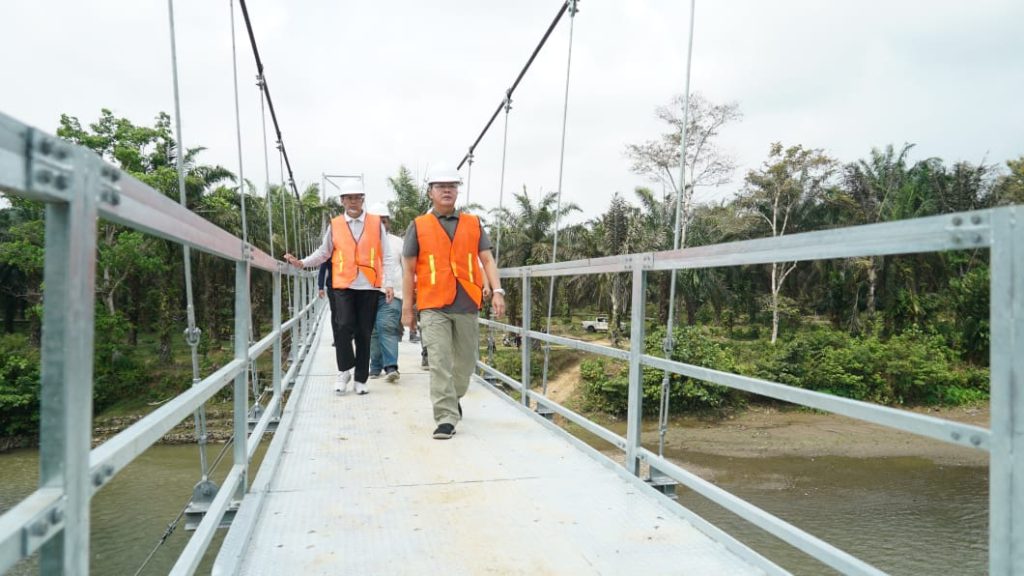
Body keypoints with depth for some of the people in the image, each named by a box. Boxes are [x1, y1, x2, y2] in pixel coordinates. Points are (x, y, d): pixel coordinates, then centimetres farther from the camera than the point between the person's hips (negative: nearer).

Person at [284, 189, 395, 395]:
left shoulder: (376, 223, 7)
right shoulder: (334, 225, 9)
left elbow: (386, 256, 6)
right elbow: (323, 253, 17)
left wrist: (388, 283, -1)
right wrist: (302, 263, 4)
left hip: (369, 286, 0)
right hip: (343, 286, 0)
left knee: (364, 333, 3)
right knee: (344, 327, -13)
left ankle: (360, 379, 14)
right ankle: (345, 371, 7)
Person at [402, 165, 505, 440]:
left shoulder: (473, 224, 12)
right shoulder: (418, 226, 7)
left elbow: (487, 259, 7)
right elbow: (408, 269, 7)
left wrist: (497, 290, -7)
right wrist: (407, 307, 3)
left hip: (467, 305, 3)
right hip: (433, 307, -2)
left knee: (465, 362, 12)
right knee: (440, 363, -9)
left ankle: (452, 399, 37)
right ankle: (446, 418, -4)